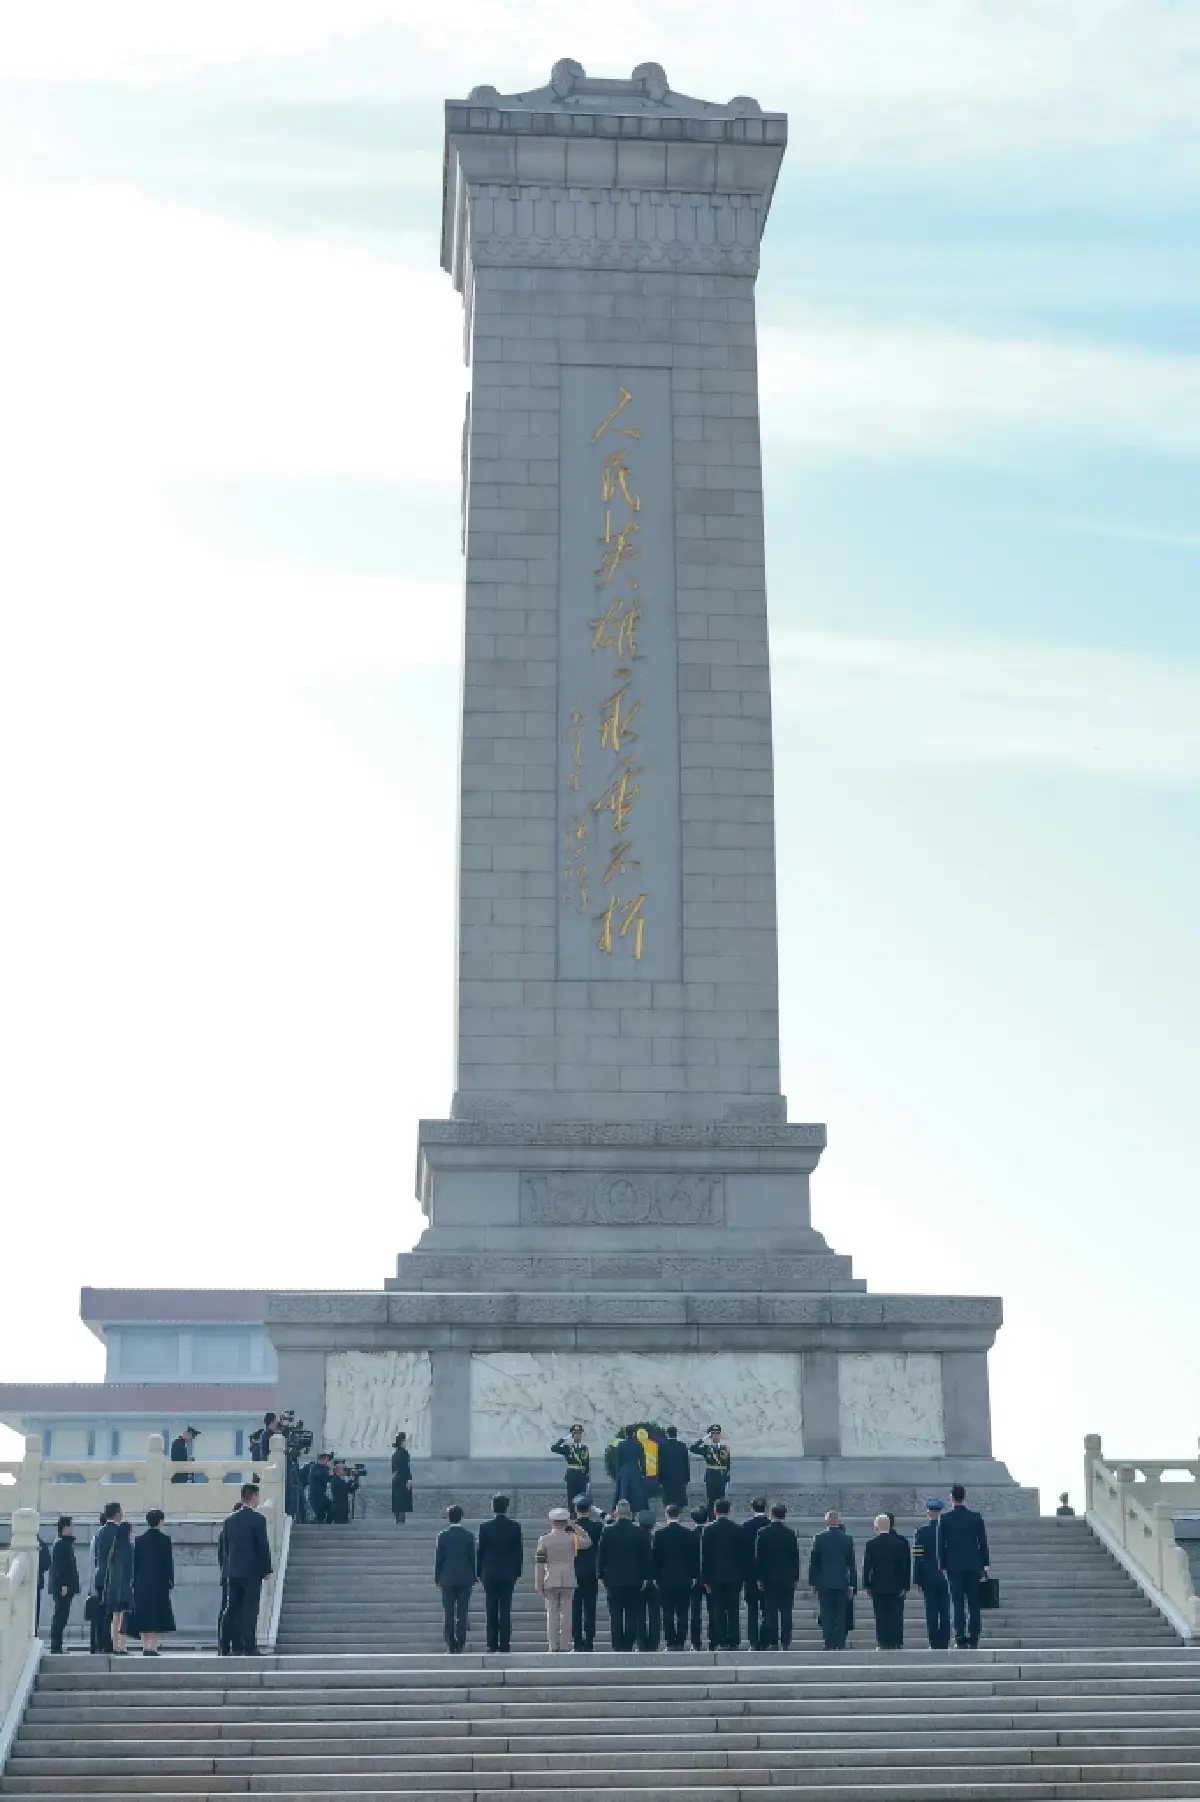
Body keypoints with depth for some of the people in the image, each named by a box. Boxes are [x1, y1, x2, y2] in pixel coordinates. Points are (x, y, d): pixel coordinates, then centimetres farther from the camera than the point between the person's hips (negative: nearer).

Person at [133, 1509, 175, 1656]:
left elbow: (135, 1563, 6)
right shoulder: (164, 1540, -6)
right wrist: (170, 1582, 1)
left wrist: (135, 1582, 11)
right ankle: (153, 1647, -9)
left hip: (142, 1584, 3)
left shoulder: (139, 1540, 4)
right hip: (159, 1584, -3)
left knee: (144, 1616, 8)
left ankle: (145, 1647, 6)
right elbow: (168, 1563, -6)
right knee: (157, 1615, -2)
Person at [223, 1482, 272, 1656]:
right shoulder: (257, 1519, -10)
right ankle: (249, 1648, -8)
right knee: (250, 1609, -5)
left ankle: (237, 1647, 8)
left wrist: (229, 1568, 17)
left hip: (233, 1571, 6)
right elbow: (263, 1546, -10)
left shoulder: (230, 1520, 8)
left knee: (235, 1609, 7)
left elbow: (226, 1547, 12)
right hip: (252, 1571, -6)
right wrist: (267, 1569, -1)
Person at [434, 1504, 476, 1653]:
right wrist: (473, 1578, 11)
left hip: (447, 1579, -1)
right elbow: (473, 1558, 3)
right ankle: (460, 1645, -1)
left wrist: (437, 1579, 6)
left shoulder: (443, 1535, -4)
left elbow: (438, 1559, -2)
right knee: (462, 1614, 2)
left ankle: (450, 1645, 0)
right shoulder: (469, 1535, -1)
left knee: (449, 1614, 3)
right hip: (465, 1579, 1)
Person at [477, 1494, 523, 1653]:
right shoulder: (515, 1526, -3)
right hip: (508, 1573, 1)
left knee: (491, 1611, 4)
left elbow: (480, 1550, -1)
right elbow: (519, 1550, 2)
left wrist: (479, 1573, 7)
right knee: (506, 1610, 2)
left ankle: (492, 1644, 3)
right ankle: (504, 1644, -1)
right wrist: (517, 1571, 11)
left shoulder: (485, 1527, -6)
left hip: (489, 1574, -1)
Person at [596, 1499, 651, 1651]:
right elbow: (647, 1557, 1)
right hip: (634, 1580, 0)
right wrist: (646, 1576, 8)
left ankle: (617, 1646, 1)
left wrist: (601, 1575, 7)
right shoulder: (639, 1532, -3)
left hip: (613, 1580, 0)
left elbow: (600, 1555, 0)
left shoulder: (607, 1532, -4)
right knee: (631, 1614, 3)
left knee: (615, 1615, 3)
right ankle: (628, 1645, 1)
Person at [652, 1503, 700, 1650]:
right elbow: (695, 1557, 2)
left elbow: (654, 1557, -2)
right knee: (682, 1614, 4)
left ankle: (670, 1643, 1)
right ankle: (680, 1643, 2)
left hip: (665, 1579, -1)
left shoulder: (659, 1534, -5)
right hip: (685, 1579, 1)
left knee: (668, 1614, 2)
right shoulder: (689, 1534, -2)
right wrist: (694, 1576, 10)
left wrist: (655, 1576, 6)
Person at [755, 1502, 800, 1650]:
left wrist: (759, 1578, 2)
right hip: (788, 1579, 1)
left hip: (769, 1578, -1)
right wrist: (795, 1578, 9)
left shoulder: (763, 1533, -4)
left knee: (770, 1612, 1)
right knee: (786, 1612, 3)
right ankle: (785, 1643, 1)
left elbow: (758, 1557, -2)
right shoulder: (791, 1534, -1)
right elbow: (796, 1558, 2)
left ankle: (772, 1643, -2)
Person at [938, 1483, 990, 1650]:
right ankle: (973, 1640, 4)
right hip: (974, 1566, 2)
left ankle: (961, 1640, -5)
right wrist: (984, 1564, 11)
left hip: (954, 1567, -1)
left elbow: (941, 1544, -2)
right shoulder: (976, 1517, 2)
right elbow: (983, 1543, 4)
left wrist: (943, 1566, 3)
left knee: (958, 1605, -1)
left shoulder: (945, 1518, -3)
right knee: (973, 1604, 6)